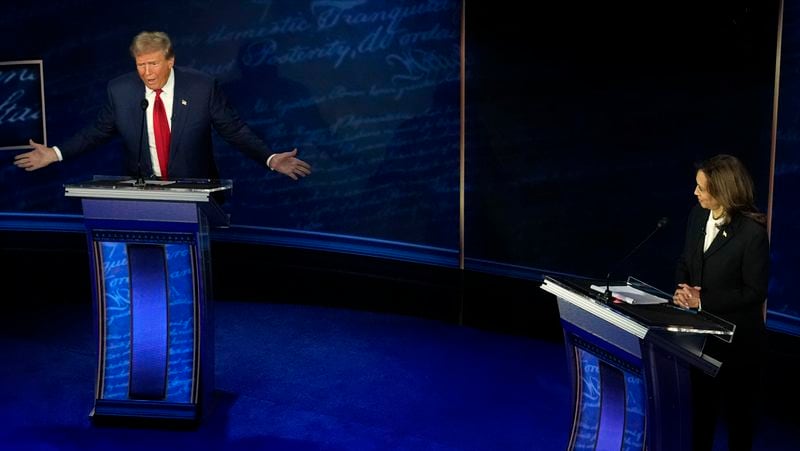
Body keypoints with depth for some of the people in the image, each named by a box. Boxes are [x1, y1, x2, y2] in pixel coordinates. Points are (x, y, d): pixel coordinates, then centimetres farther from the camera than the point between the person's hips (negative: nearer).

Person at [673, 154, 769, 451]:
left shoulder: (752, 232, -23)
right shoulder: (698, 215, -4)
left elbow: (754, 292, -18)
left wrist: (703, 300, -21)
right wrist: (682, 290, -11)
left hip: (736, 337, -6)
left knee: (736, 405, 14)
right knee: (701, 399, 21)